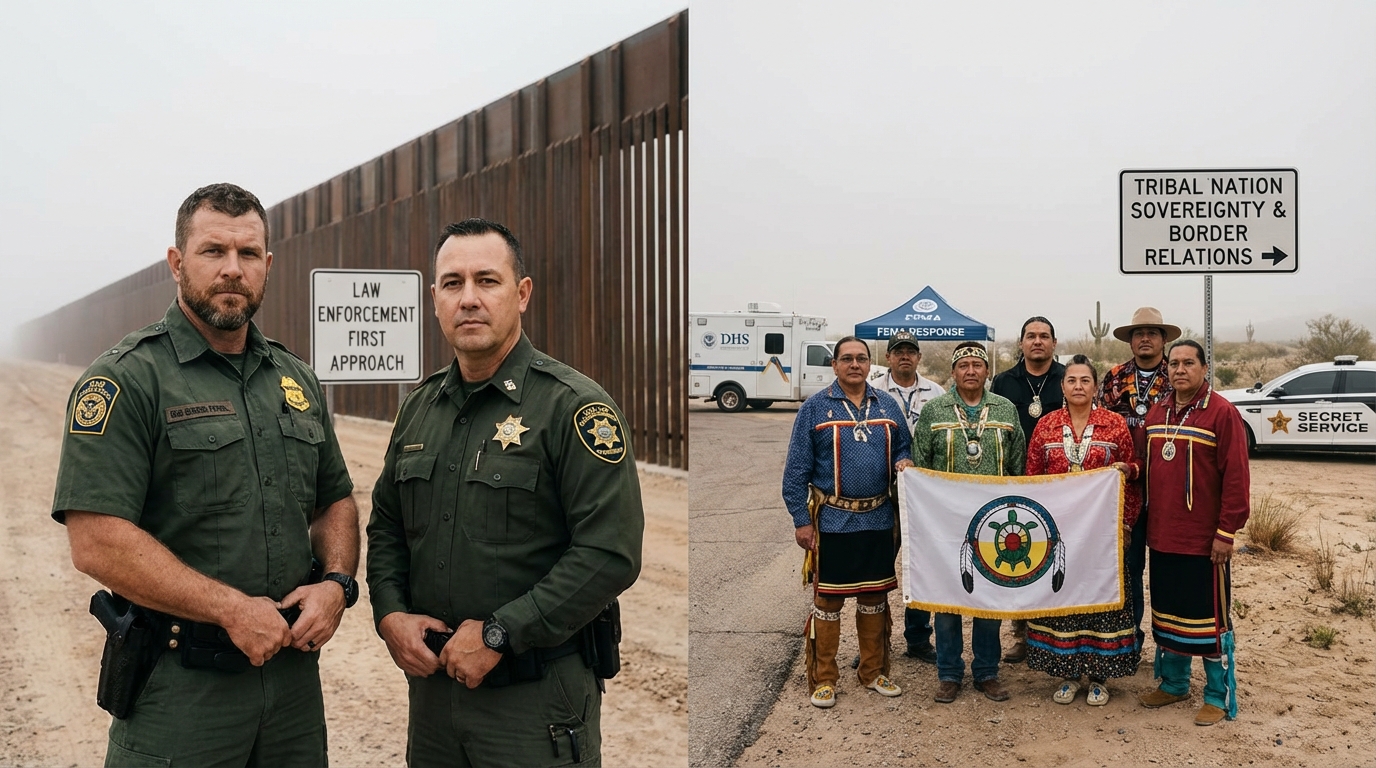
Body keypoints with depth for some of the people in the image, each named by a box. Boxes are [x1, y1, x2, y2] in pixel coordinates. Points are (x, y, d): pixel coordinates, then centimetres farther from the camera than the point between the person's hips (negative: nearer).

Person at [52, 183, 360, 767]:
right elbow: (97, 542, -18)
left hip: (294, 668, 6)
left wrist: (337, 583, -3)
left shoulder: (297, 381, 10)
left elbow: (336, 502, 16)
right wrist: (233, 609, -18)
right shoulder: (127, 380, -10)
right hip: (179, 687, -5)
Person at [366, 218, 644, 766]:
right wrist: (390, 613, 0)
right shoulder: (420, 408, 9)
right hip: (431, 682, 6)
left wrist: (498, 634, -19)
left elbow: (610, 553, -20)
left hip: (538, 699, -6)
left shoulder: (574, 407, -13)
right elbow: (386, 526, 18)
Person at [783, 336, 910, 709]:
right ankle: (823, 679, 14)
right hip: (832, 521, -4)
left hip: (879, 520, 4)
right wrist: (801, 520, -10)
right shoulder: (815, 408, -4)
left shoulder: (887, 406, 7)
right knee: (827, 599, 3)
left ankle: (873, 671, 27)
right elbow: (796, 469, -5)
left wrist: (904, 465, -8)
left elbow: (902, 450, 17)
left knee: (875, 597, 13)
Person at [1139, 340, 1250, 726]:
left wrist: (1226, 531, -16)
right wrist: (1146, 521, 11)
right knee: (1166, 613, 16)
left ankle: (1219, 697, 15)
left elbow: (1236, 477, -13)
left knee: (1210, 618, 3)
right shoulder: (1155, 414, 10)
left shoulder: (1222, 413, -10)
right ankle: (1173, 683, 31)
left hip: (1205, 540, -6)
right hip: (1162, 538, 6)